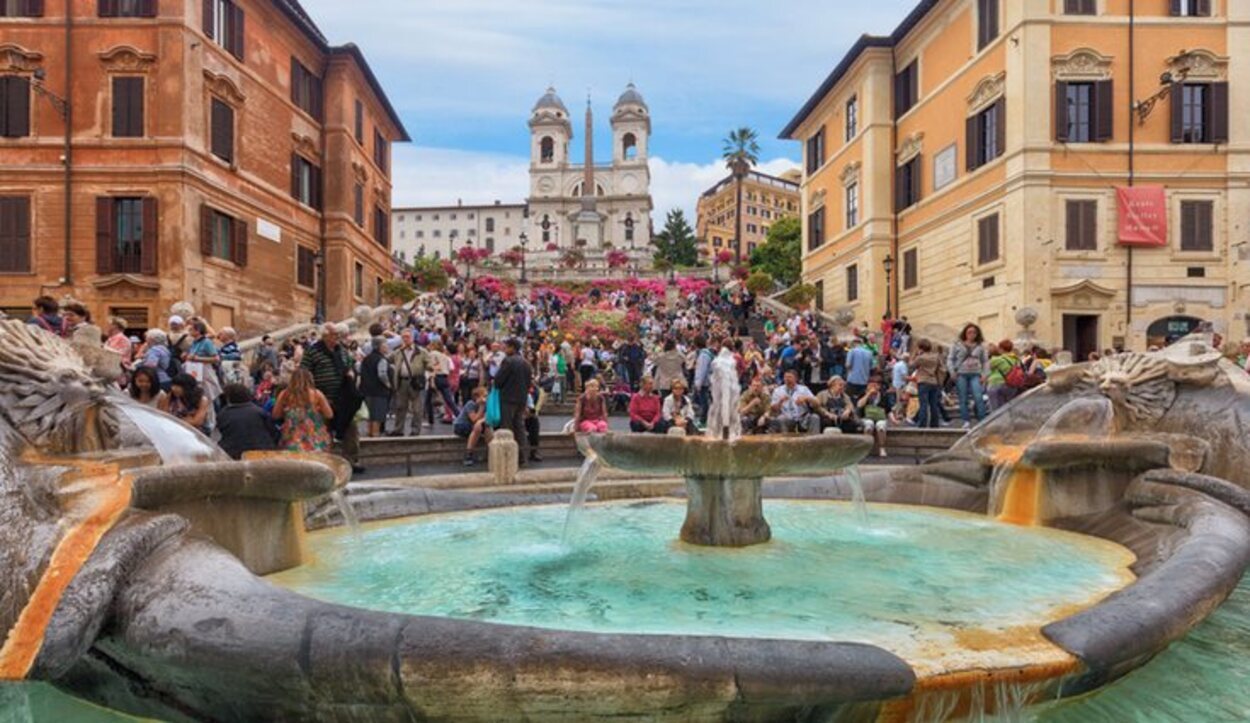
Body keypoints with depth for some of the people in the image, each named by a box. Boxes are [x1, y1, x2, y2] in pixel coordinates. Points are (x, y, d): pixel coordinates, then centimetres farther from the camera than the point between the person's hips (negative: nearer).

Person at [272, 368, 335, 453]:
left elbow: (275, 415, 11)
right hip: (316, 443, -2)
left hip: (291, 442, 2)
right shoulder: (316, 394, -5)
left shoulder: (284, 394, 1)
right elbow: (329, 415, 2)